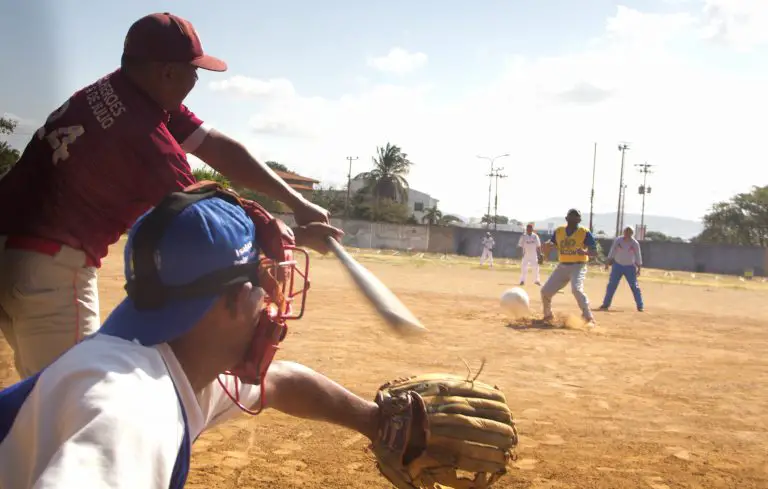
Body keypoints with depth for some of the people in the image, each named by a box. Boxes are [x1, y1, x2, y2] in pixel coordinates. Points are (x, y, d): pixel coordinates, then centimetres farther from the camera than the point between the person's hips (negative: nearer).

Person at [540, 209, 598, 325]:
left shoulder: (585, 232, -8)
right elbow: (546, 252, 8)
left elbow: (595, 252, -11)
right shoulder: (559, 231, 5)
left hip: (578, 266, -5)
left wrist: (585, 252, -33)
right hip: (562, 266, 5)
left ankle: (589, 318, -22)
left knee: (577, 289, -31)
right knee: (545, 291, 3)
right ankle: (548, 315, 30)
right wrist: (547, 245, -17)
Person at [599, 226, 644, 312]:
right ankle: (606, 304, 5)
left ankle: (640, 306, 7)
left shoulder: (635, 243, -6)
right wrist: (608, 261, -4)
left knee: (635, 286, -1)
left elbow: (638, 256, -1)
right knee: (611, 285, -1)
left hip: (630, 267, -1)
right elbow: (612, 251, 1)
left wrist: (639, 268, -3)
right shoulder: (618, 240, -4)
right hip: (617, 265, 1)